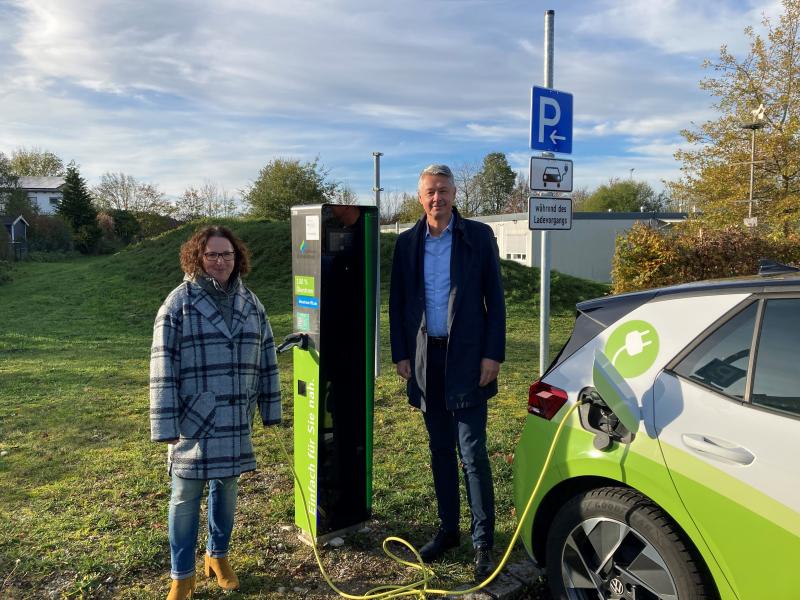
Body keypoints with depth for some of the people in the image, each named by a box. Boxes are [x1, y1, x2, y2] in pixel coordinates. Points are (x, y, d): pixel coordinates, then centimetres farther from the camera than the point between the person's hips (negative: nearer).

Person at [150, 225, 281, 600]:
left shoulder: (250, 304, 6)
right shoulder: (178, 303, -8)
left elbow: (266, 361, 10)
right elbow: (163, 369, -10)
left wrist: (269, 409, 10)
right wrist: (165, 425, -14)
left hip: (235, 421, 4)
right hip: (193, 420, -3)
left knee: (226, 489, 16)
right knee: (186, 497, 7)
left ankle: (218, 555, 38)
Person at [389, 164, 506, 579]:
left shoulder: (478, 236, -1)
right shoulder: (407, 242, 7)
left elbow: (495, 299, -2)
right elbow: (398, 303, 10)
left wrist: (492, 354, -8)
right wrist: (401, 354, 3)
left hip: (466, 357, -3)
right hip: (425, 358, 4)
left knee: (473, 453, -3)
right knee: (440, 450, 13)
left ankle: (483, 541, 9)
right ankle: (448, 529, 27)